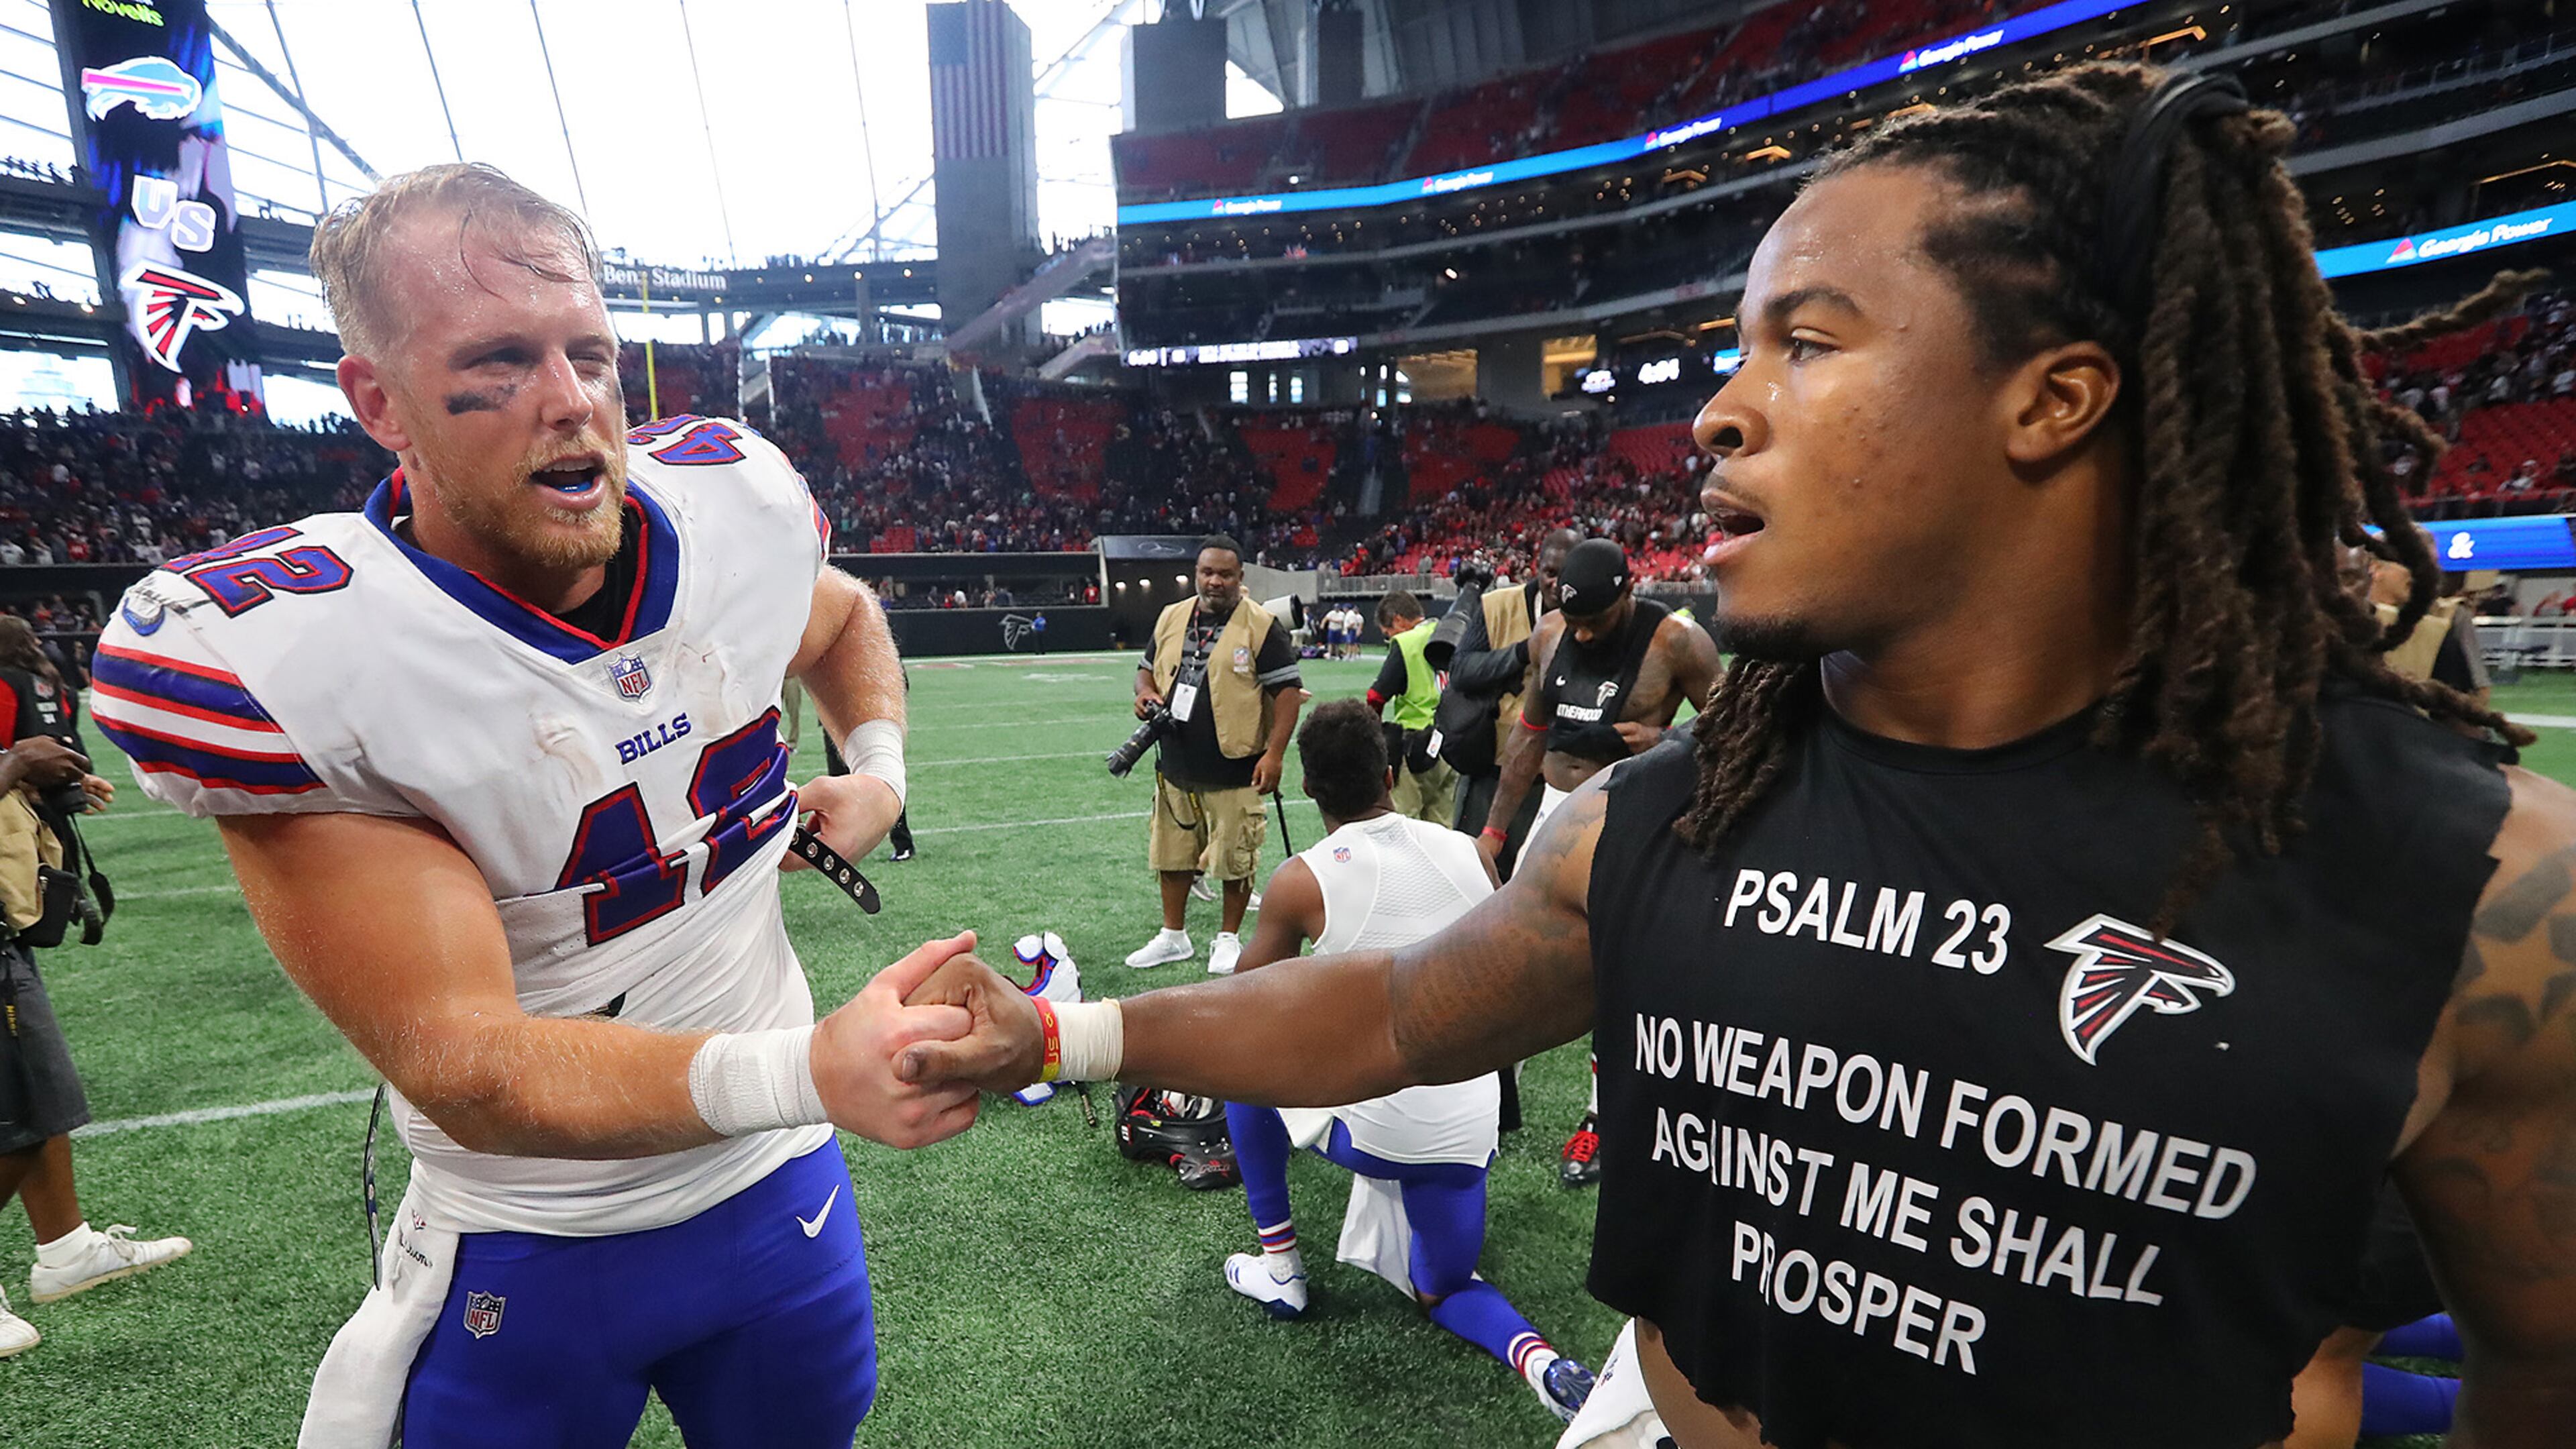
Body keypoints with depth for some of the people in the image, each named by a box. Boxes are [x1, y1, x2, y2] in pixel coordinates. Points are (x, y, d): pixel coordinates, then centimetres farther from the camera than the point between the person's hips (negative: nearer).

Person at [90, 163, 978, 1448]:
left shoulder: (736, 499, -11)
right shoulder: (264, 654, -23)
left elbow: (840, 619, 15)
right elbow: (460, 1064, -28)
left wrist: (878, 770, -3)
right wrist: (804, 1070, -43)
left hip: (779, 1194, 4)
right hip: (529, 1263, -3)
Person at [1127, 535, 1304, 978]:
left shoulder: (1260, 625, -8)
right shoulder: (1171, 618, 9)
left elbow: (1288, 690, -10)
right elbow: (1148, 668, 21)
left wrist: (1274, 753, -17)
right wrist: (1146, 692, -3)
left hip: (1235, 770, -5)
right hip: (1175, 766, 5)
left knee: (1234, 857, 4)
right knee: (1172, 854, 15)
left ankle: (1229, 939, 23)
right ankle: (1173, 936, 31)